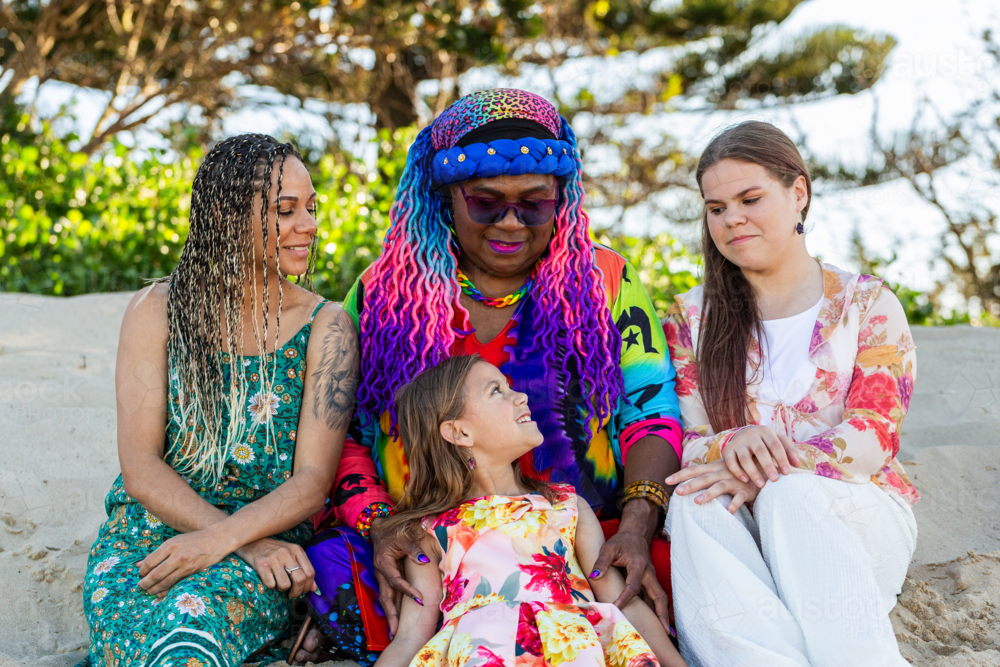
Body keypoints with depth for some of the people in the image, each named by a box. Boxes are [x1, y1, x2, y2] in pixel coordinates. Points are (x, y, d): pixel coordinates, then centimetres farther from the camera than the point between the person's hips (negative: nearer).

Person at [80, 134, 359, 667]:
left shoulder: (324, 327, 1)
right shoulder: (157, 310, 2)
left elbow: (313, 479, -6)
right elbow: (140, 465, -4)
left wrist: (220, 540, -24)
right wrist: (249, 541, -17)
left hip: (264, 547, -1)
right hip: (145, 535, 2)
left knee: (194, 622, -34)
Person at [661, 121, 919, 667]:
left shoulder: (867, 304, 7)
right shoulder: (691, 319, 13)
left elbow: (870, 440, -5)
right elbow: (684, 444, 4)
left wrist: (760, 473, -22)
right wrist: (734, 445, -22)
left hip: (860, 518, -1)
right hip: (741, 526, 1)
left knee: (789, 492, -35)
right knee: (694, 505, -33)